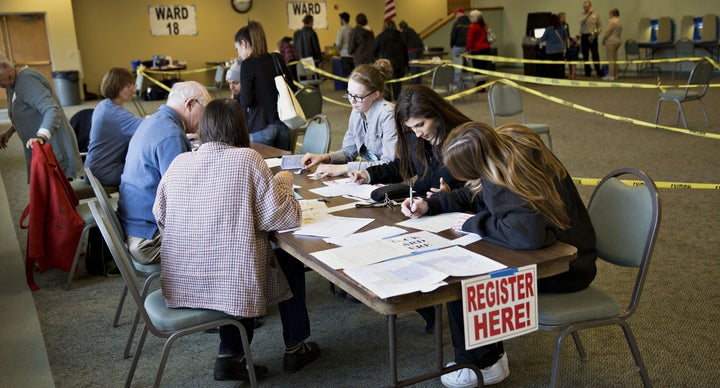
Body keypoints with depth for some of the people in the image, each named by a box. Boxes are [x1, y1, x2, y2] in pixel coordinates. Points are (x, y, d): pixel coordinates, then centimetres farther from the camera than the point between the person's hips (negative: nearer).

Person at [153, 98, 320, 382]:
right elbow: (285, 218, -11)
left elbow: (160, 216, 13)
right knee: (290, 261, 22)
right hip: (231, 283, -4)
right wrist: (283, 183, 7)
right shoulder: (247, 159, -12)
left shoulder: (178, 163, 1)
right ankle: (295, 349, 36)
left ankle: (230, 356, 24)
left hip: (178, 285, 5)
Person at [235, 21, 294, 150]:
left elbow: (246, 101, -15)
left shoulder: (248, 64, -10)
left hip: (261, 126, -6)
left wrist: (240, 90, 5)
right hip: (283, 123, 6)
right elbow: (292, 89, 13)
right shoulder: (277, 60, 8)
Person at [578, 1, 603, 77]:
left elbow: (600, 26, 7)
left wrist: (596, 32, -11)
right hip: (584, 36, 2)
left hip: (592, 37, -2)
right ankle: (587, 72, 12)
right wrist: (588, 14, -16)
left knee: (595, 54, -6)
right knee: (585, 55, 4)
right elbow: (581, 21, -15)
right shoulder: (581, 15, 7)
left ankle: (598, 71, -1)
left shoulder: (595, 15, 6)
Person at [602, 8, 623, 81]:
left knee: (611, 59, -7)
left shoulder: (612, 21, -14)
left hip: (611, 41, -9)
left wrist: (603, 39, -4)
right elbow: (620, 32, 13)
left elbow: (608, 32, -15)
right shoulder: (620, 21, 13)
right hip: (618, 40, 9)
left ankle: (611, 75, -8)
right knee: (615, 58, 13)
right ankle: (615, 75, 17)